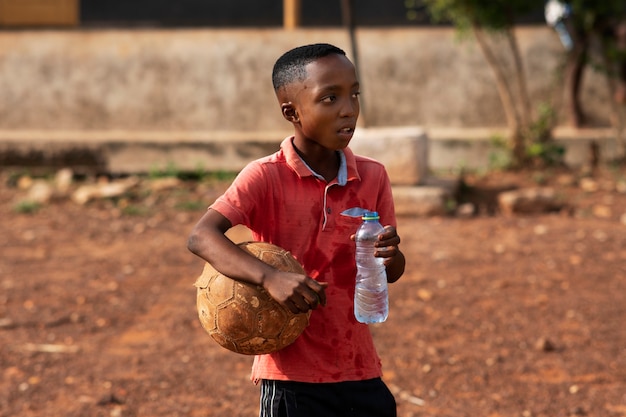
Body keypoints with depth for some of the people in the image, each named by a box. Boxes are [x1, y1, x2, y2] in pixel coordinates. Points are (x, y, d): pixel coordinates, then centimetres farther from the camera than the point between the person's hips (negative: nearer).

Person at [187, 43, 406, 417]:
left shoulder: (372, 176, 3)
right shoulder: (266, 177, -9)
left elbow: (392, 273, 11)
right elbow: (202, 237, -22)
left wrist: (389, 255, -14)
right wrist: (270, 277, -36)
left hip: (361, 372, 4)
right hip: (294, 376, -4)